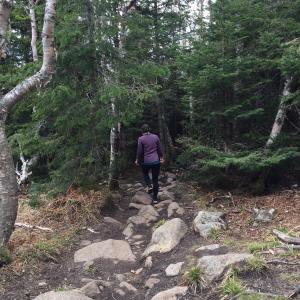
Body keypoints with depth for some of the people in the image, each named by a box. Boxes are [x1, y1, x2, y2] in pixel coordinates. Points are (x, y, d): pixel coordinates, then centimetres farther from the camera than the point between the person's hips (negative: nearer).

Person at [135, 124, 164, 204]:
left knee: (145, 173, 30)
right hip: (156, 161, 2)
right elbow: (159, 149, 5)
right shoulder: (155, 137, 0)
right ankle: (155, 198, 15)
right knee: (155, 179, 11)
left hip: (145, 162, -2)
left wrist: (137, 160, 7)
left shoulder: (141, 139, -8)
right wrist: (161, 158, 18)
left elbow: (139, 151, -7)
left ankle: (149, 185, 6)